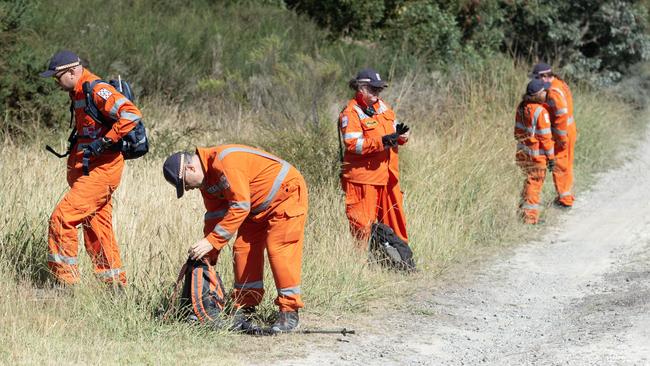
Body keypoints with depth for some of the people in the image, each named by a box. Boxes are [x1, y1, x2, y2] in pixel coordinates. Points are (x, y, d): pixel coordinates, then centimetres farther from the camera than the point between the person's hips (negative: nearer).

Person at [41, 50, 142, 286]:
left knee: (61, 218, -14)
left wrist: (105, 141, -25)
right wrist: (76, 145, 16)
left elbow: (132, 114, -28)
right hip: (89, 170, 10)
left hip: (100, 171, -10)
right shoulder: (78, 93, 15)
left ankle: (65, 279, -9)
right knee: (97, 230, 12)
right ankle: (116, 285, 19)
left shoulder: (96, 90, -16)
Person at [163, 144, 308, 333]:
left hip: (287, 194, -10)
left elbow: (240, 207, -33)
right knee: (243, 249, 2)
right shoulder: (207, 178, 1)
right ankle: (243, 310, 7)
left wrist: (212, 241, -33)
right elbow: (214, 216, 8)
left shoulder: (225, 162, -30)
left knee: (278, 250, -15)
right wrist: (209, 255, 4)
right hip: (258, 207, 10)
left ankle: (289, 312, -9)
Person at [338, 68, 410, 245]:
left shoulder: (382, 106, 15)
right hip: (363, 176, -8)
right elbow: (352, 144, -20)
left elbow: (393, 128, 23)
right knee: (362, 224, -4)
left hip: (388, 175, 8)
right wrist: (381, 142, -27)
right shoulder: (351, 112, -11)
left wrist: (400, 132, -3)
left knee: (395, 216, 15)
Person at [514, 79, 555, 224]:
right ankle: (530, 215, 8)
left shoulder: (521, 107, 1)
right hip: (537, 155, -7)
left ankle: (523, 209, 31)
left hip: (523, 151, 7)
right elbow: (545, 137, -17)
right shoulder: (541, 111, -21)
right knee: (535, 183, 4)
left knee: (529, 180, 23)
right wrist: (551, 157, -10)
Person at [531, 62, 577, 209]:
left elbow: (562, 114, -28)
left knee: (560, 166, -1)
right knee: (566, 165, 20)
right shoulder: (560, 83, 9)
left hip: (562, 132, -10)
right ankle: (568, 195, 31)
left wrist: (561, 137, -23)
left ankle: (564, 200, 5)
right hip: (569, 129, 10)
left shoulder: (553, 92, -23)